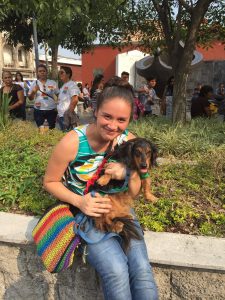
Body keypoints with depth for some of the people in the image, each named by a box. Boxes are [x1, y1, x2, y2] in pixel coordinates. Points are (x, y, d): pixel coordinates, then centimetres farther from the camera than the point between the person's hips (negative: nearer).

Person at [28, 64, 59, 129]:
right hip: (38, 111, 0)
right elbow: (30, 98, 5)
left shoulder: (53, 83, 4)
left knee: (52, 128, 7)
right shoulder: (34, 83, 3)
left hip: (51, 110, 0)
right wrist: (33, 91, -14)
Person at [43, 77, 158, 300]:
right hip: (84, 211, -3)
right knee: (116, 270, -22)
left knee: (142, 269, -16)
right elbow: (50, 182, -7)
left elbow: (134, 193, -1)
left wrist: (129, 174, -25)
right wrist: (79, 201, -24)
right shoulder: (73, 142, -22)